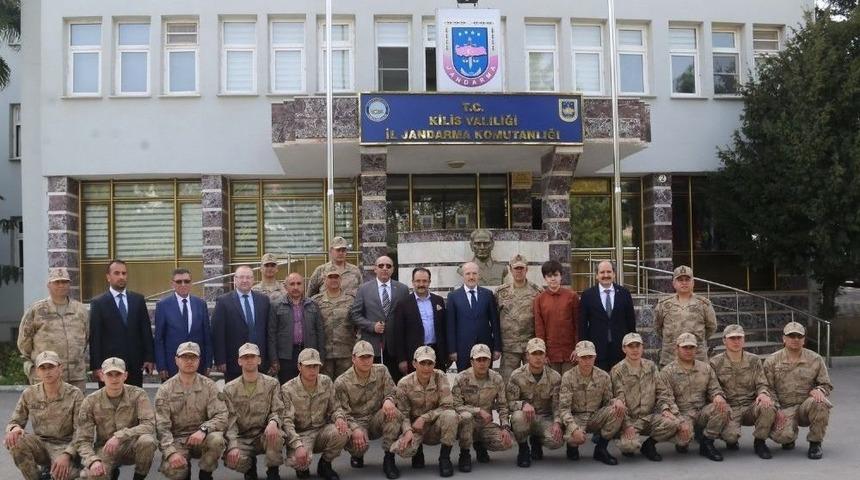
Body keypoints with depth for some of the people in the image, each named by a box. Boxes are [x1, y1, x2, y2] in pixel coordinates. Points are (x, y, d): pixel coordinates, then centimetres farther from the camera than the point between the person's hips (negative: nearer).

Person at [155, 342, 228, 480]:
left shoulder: (209, 386, -2)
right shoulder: (165, 389, -2)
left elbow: (221, 416, -10)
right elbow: (162, 426, -8)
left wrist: (203, 429, -30)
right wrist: (171, 452, -24)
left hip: (201, 438, 1)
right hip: (176, 439, -1)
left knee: (216, 439, -32)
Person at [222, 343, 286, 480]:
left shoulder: (272, 384, 3)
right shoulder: (230, 389, 4)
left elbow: (278, 411, -3)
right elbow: (230, 421, -4)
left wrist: (273, 422, -29)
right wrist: (233, 446, -21)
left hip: (264, 435, 0)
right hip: (241, 438, 1)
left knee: (275, 435, -35)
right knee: (232, 459, -31)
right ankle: (250, 466, 7)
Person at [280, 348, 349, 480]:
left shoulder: (327, 383, -2)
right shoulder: (288, 390, -14)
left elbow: (334, 409, 6)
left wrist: (339, 417, -21)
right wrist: (298, 446, -32)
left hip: (323, 430, 3)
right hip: (300, 434, -3)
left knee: (343, 432, -29)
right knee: (299, 459, -35)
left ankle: (324, 465, 1)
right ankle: (302, 468, 8)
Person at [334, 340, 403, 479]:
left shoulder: (382, 371, -1)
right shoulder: (342, 382, -9)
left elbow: (392, 392, 0)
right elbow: (343, 412, -11)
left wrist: (389, 399, -27)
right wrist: (355, 429, -30)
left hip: (377, 421, 2)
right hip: (355, 422, -2)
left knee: (394, 413, -31)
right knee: (359, 444, -35)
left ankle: (389, 460, -20)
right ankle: (357, 456, 8)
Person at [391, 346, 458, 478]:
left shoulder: (440, 377, -11)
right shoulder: (404, 384, -11)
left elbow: (447, 406, -15)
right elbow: (403, 414, -6)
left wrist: (424, 418, -22)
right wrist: (408, 430, -26)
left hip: (436, 427, 0)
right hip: (415, 428, 0)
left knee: (450, 415, -32)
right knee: (402, 449, -30)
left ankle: (444, 458, -12)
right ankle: (418, 450, 11)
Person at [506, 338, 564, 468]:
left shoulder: (555, 377, -4)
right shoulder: (517, 376, -9)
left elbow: (557, 405, -5)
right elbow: (509, 402, -12)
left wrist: (557, 423, -23)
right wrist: (523, 404, -33)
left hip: (545, 418, 2)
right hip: (526, 416, -2)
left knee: (557, 441, -26)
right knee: (519, 416, -37)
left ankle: (536, 441, 13)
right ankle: (523, 449, -7)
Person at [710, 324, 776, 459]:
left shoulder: (754, 361, 11)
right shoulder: (715, 363, 4)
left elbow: (762, 384, 8)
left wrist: (763, 393, -17)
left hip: (750, 407, 2)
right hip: (728, 408, -2)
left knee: (768, 407, -32)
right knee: (730, 435, -31)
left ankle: (759, 442, -6)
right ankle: (731, 441, 11)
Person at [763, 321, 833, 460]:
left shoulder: (815, 359, 5)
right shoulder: (771, 361, 2)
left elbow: (826, 385, 8)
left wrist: (819, 390, -16)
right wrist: (776, 410, -13)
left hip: (807, 407, 1)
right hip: (784, 409, -1)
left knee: (820, 403, -35)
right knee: (781, 435, -30)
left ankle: (815, 443, -11)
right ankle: (790, 437, 13)